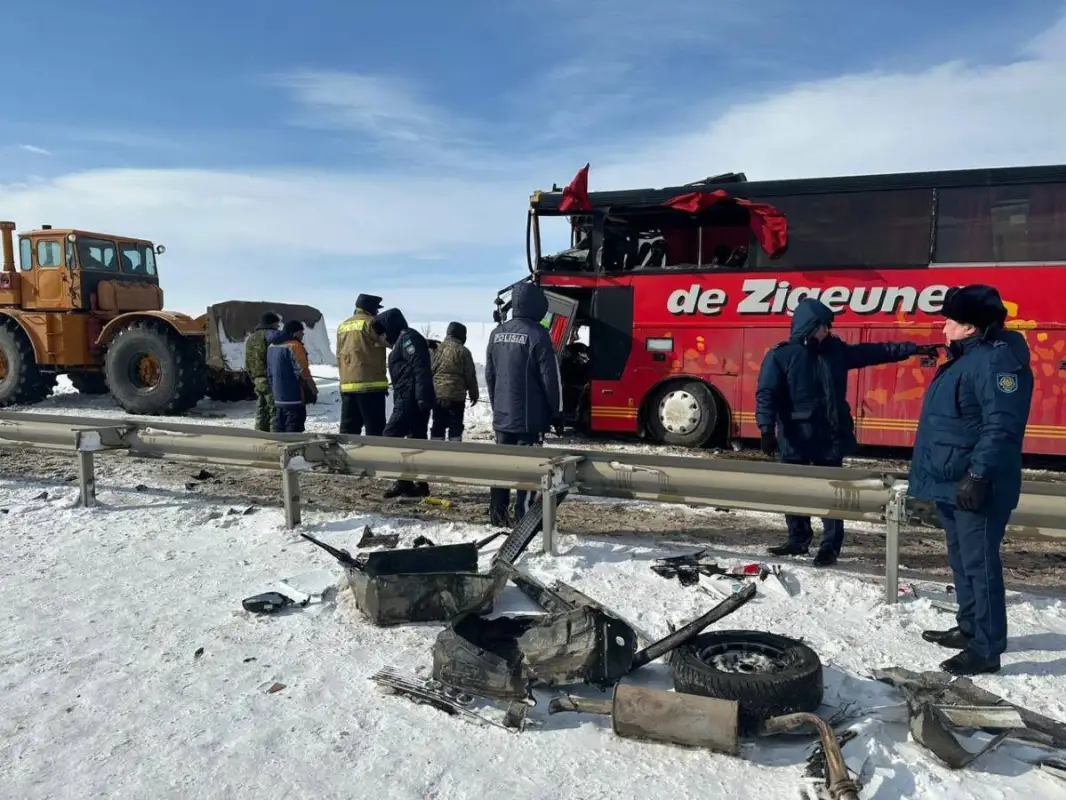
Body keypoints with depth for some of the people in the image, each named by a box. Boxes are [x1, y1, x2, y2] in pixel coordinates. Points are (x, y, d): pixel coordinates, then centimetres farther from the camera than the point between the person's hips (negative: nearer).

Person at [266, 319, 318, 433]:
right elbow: (303, 372, -16)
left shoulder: (272, 346, 16)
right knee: (293, 430, -6)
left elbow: (270, 373, 21)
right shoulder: (294, 346, -14)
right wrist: (313, 390, -7)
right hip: (294, 398, -9)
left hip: (278, 398, 9)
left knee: (279, 429, 13)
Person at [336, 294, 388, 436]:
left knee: (348, 427, 11)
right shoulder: (370, 323, -6)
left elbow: (339, 357, 20)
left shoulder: (343, 326, 18)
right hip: (370, 384, -8)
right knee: (374, 429, -4)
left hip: (347, 384, 8)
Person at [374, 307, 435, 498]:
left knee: (391, 436, -9)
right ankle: (420, 484, 12)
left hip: (411, 399, -11)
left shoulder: (408, 338, -8)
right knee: (416, 440, 9)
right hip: (413, 400, 11)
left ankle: (404, 481, -8)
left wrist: (422, 398, -27)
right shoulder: (402, 341, 24)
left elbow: (421, 368, -21)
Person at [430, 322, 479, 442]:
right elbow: (470, 376, -3)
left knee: (437, 426, 10)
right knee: (455, 427, 1)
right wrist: (474, 395, 7)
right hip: (456, 396, -5)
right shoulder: (462, 351, -6)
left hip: (436, 395, 5)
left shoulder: (436, 348, 9)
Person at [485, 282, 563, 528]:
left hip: (502, 416, 6)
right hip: (530, 417, -6)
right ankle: (524, 517, 2)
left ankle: (497, 514, 18)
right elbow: (550, 377, -11)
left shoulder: (497, 333, 8)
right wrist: (556, 411, -1)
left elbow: (489, 374, 15)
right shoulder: (537, 334, -13)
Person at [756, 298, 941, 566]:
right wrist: (767, 429, -19)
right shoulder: (780, 356, -7)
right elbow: (766, 395, -10)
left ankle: (830, 545, 14)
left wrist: (915, 348, 8)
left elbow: (876, 351, 12)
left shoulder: (836, 349, 7)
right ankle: (798, 540, 24)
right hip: (795, 438, -2)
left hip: (830, 437, 3)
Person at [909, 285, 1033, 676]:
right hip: (953, 483, 11)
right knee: (962, 560, 19)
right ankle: (969, 628, 32)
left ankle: (987, 649, 3)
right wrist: (942, 474, 25)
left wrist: (978, 475, -27)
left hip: (976, 488, -11)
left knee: (979, 563, -5)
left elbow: (1001, 426, -25)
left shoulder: (996, 360, -17)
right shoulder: (965, 358, 16)